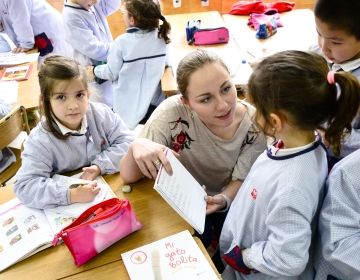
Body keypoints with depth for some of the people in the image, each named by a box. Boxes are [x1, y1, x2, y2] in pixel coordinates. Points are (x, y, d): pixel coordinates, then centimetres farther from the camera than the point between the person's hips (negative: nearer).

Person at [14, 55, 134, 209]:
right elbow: (24, 186, -23)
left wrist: (100, 166, -19)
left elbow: (127, 141, -5)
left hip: (111, 186, 2)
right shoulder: (40, 141, -18)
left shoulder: (101, 114, -8)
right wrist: (71, 195, -34)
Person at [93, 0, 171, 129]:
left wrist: (95, 70, 16)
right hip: (155, 104, 4)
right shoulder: (162, 36, -4)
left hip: (129, 108, -4)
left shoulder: (122, 41, -17)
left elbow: (111, 73, -5)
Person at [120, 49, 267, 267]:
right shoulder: (173, 112, -31)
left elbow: (242, 180, -11)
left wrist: (224, 199, -33)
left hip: (228, 199, 2)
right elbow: (128, 176, -26)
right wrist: (137, 147, -49)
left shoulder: (254, 123, -24)